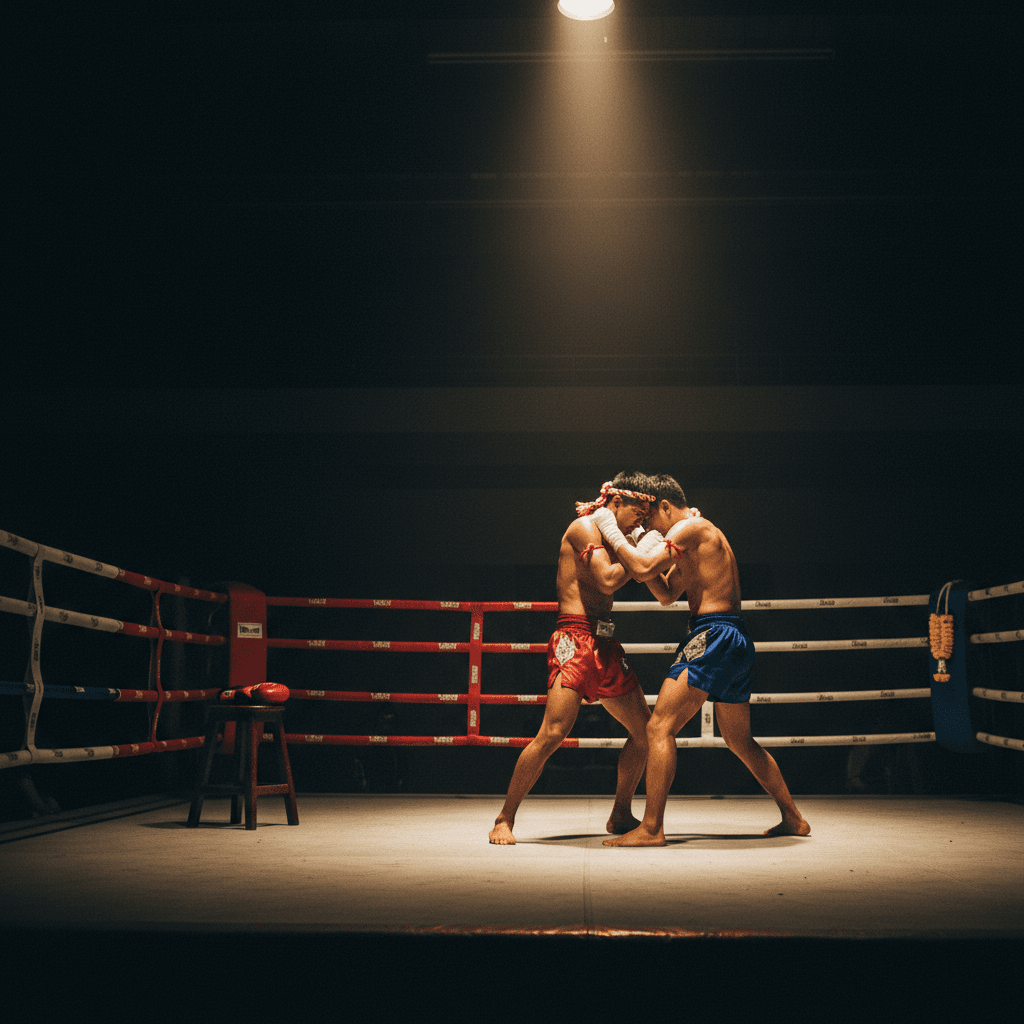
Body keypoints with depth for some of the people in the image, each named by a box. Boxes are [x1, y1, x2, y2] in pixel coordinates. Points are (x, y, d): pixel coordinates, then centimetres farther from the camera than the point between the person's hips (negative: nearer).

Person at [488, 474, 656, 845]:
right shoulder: (585, 527, -4)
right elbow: (607, 580, -17)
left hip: (605, 646, 9)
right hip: (575, 639, -9)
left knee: (645, 731, 11)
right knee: (552, 734, -18)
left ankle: (621, 814, 26)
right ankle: (505, 820, -5)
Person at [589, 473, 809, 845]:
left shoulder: (691, 527, -7)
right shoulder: (700, 539, 23)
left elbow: (644, 568, -18)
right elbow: (667, 595, 23)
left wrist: (611, 531, -6)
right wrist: (644, 547, 13)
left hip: (713, 637, -10)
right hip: (736, 643, 10)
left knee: (659, 728, -11)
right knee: (740, 741, 21)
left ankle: (651, 828, -14)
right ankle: (793, 818, 27)